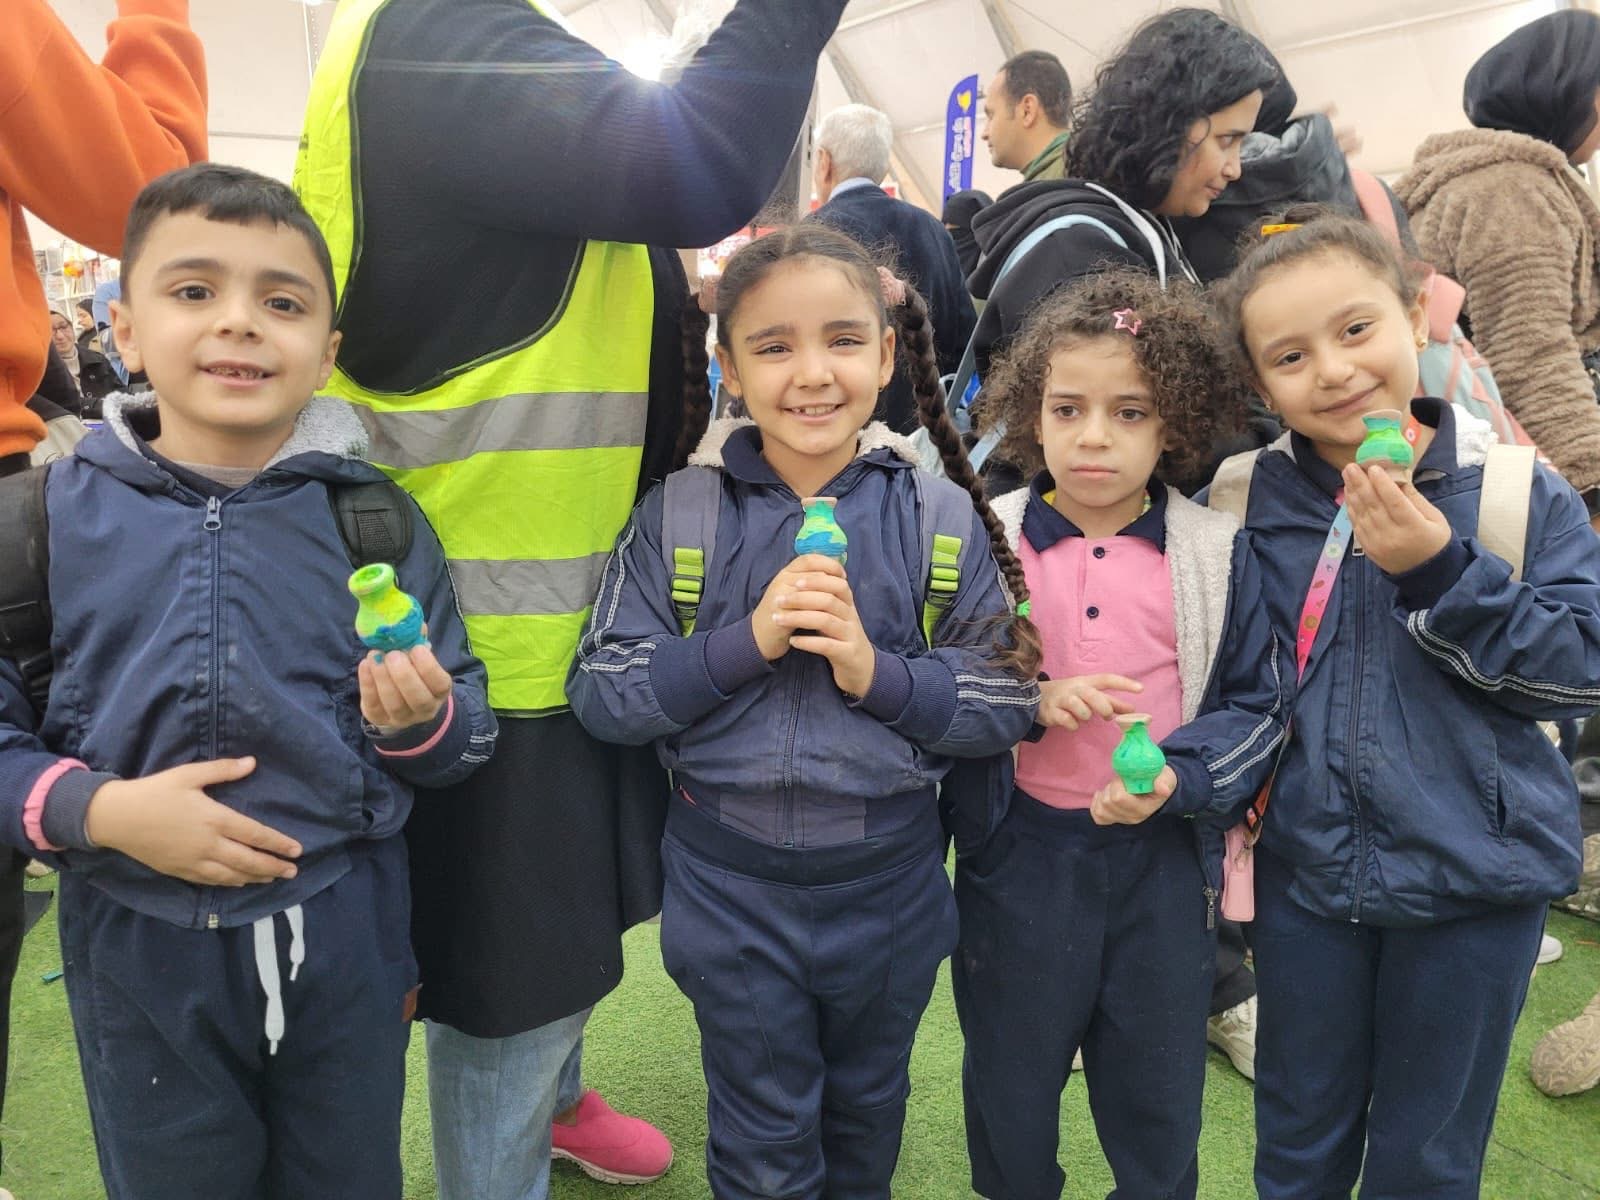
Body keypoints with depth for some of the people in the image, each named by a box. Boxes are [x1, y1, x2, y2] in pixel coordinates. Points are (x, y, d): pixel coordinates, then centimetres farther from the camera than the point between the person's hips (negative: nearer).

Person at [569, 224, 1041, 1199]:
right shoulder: (680, 512, -8)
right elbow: (601, 696, -11)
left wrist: (876, 671, -23)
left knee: (868, 1114, 27)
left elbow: (1009, 703, -7)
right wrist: (745, 641, -24)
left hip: (890, 879, 2)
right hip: (731, 882, -1)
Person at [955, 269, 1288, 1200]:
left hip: (1166, 856, 1)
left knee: (1159, 1090, 19)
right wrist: (1028, 703, -21)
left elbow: (1256, 705, -1)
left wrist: (1174, 779, -18)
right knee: (1011, 1082, 19)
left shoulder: (1218, 554, -4)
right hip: (1020, 854, 0)